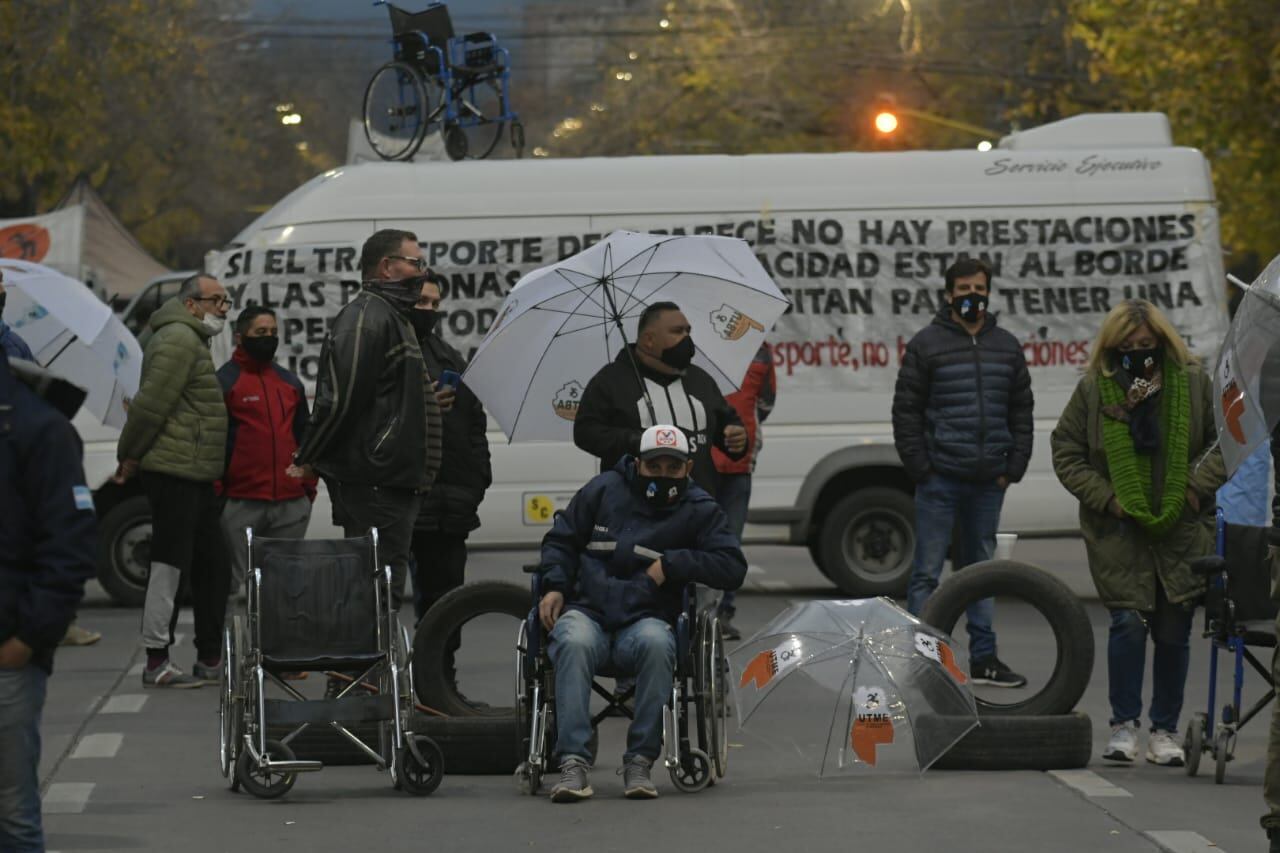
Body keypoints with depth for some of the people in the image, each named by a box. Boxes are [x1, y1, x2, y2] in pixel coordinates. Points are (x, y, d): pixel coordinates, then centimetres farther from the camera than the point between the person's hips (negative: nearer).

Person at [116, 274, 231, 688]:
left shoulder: (191, 341, 23)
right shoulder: (179, 339, -12)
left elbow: (150, 405, 25)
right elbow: (153, 401, -19)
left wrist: (131, 455, 20)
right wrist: (132, 455, -14)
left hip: (194, 475, 11)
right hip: (175, 471, -11)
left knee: (211, 566, 12)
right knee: (170, 565, -8)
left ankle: (211, 659, 17)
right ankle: (156, 662, -6)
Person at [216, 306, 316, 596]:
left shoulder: (290, 383, 19)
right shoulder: (224, 382, 1)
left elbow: (304, 437, 24)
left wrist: (308, 486, 15)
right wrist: (216, 491, -9)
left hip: (291, 506, 5)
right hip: (241, 504, -5)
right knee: (235, 580, -4)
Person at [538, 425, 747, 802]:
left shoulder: (700, 510, 12)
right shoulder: (604, 490, 13)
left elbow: (733, 568, 3)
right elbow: (560, 540, 21)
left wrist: (673, 563, -5)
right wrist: (554, 586, 3)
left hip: (645, 619, 0)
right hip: (587, 611, 0)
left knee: (655, 643, -38)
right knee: (574, 643, -36)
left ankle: (639, 762, -30)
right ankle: (573, 763, -38)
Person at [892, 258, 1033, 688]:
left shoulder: (1007, 347, 12)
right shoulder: (927, 344, -1)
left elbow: (1021, 411, 15)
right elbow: (906, 410, -3)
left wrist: (1013, 467, 6)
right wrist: (920, 468, -9)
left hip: (988, 482, 4)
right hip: (940, 480, -4)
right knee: (927, 572, -4)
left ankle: (983, 659, 17)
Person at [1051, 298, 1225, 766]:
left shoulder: (1194, 382, 0)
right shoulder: (1094, 389, -1)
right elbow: (1066, 453, 5)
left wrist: (1197, 487, -5)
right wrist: (1105, 498, -5)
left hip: (1182, 530, 1)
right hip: (1119, 532, -1)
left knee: (1174, 632, 5)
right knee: (1129, 623, -11)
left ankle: (1165, 730, 16)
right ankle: (1123, 726, 2)